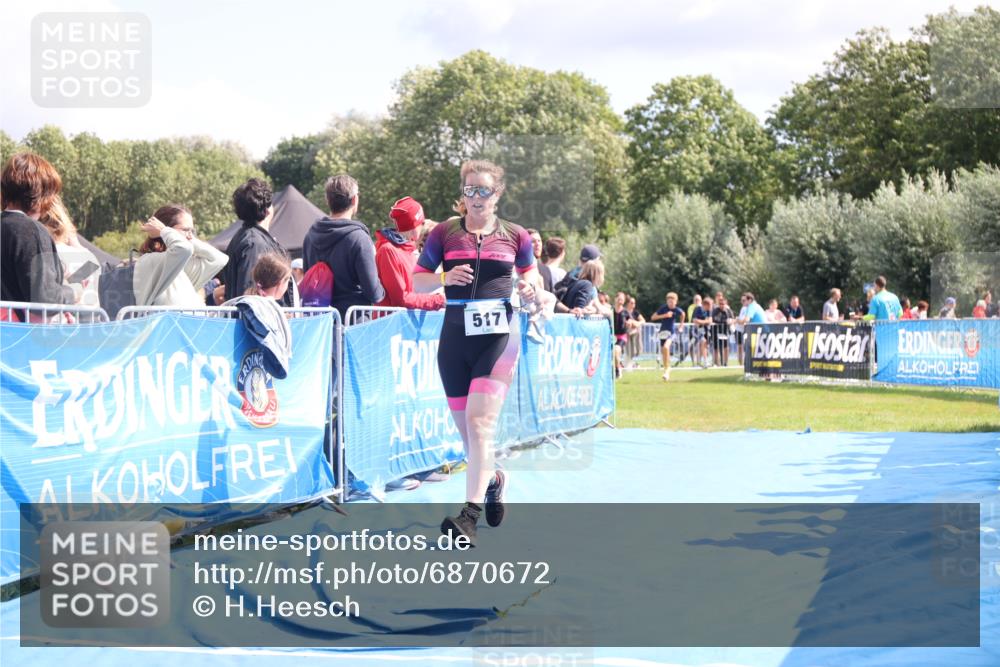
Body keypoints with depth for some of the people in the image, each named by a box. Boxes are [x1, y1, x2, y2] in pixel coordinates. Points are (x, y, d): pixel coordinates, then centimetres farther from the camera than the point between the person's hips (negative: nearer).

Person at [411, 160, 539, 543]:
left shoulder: (515, 236, 4)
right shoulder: (445, 233, 4)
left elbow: (529, 270, 20)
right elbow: (417, 279, 8)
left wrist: (528, 288, -3)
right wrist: (445, 277, -12)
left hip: (498, 335, -2)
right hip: (455, 336, 2)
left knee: (480, 421, -16)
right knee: (465, 428, 9)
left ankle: (470, 515, -20)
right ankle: (494, 480, 39)